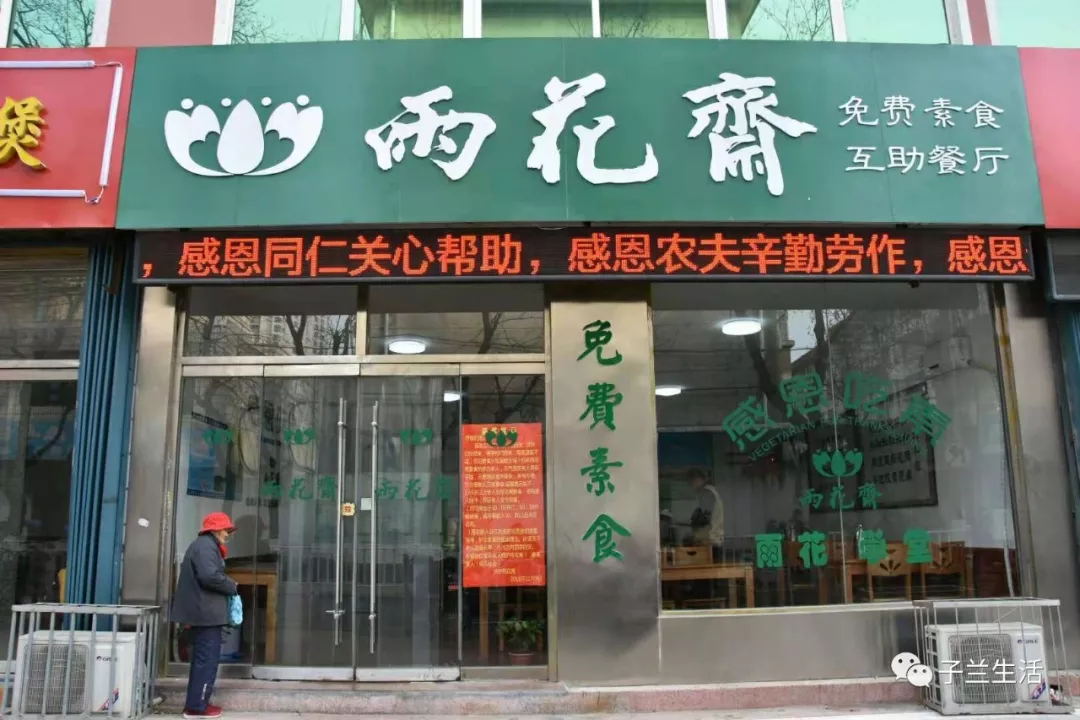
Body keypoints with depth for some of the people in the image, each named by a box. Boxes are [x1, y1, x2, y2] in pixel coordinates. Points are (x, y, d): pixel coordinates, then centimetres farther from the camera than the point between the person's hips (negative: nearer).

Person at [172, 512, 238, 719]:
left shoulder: (203, 545, 21)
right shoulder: (206, 545, -13)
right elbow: (209, 576, -26)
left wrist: (227, 586, 11)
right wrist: (232, 586, -11)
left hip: (201, 612, 11)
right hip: (206, 613, -11)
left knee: (202, 659, 15)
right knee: (207, 659, -6)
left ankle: (196, 703, 20)